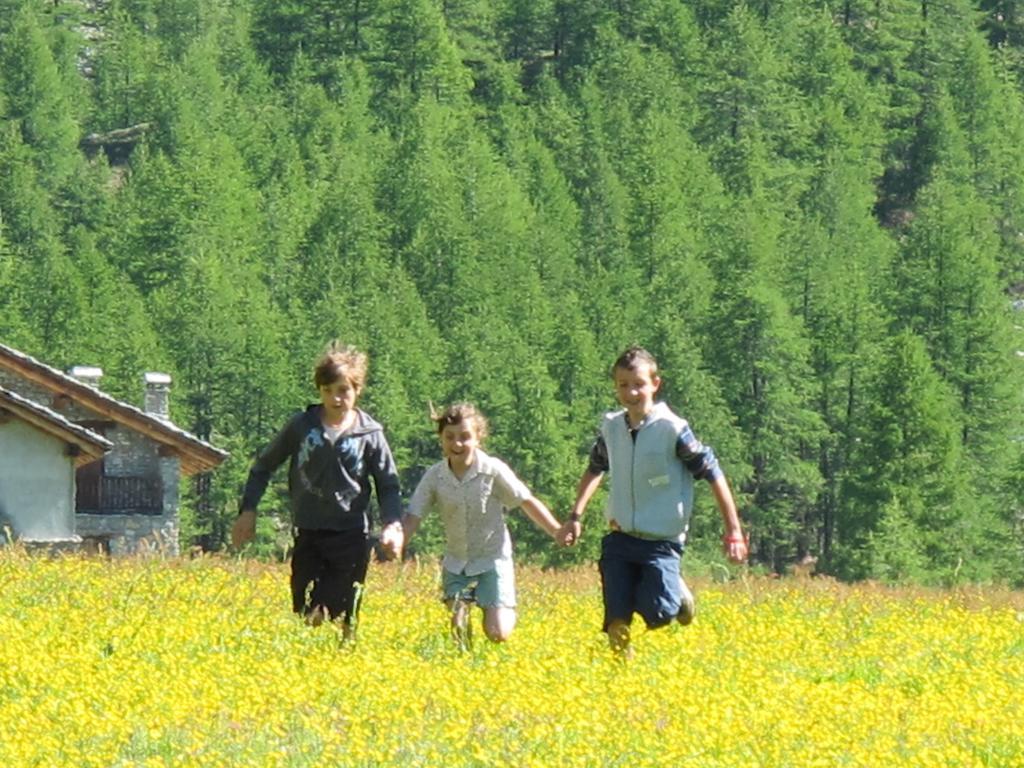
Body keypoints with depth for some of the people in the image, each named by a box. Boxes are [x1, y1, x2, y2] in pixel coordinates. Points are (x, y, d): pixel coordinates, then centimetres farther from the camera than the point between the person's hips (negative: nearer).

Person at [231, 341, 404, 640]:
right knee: (308, 617, -3)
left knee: (344, 618, -2)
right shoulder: (301, 426, 3)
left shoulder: (369, 434, 1)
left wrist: (393, 524, -9)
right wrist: (248, 510, 7)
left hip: (350, 536, -1)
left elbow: (388, 485, 7)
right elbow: (264, 465, 15)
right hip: (308, 534, 1)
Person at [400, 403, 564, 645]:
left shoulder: (493, 470, -15)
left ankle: (507, 611, 24)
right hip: (456, 563, 3)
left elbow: (527, 502, -10)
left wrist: (557, 531, -19)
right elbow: (413, 517, -9)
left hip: (492, 559, -3)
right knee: (456, 628, -4)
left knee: (497, 634, -10)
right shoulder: (435, 476, -8)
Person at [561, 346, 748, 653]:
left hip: (661, 541, -4)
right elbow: (595, 469, 23)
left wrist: (733, 532, -8)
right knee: (617, 623, -7)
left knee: (656, 615, -17)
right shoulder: (612, 427, 3)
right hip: (620, 539, 4)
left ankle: (678, 593, 16)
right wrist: (575, 517, 19)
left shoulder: (672, 430, -13)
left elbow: (713, 475, -8)